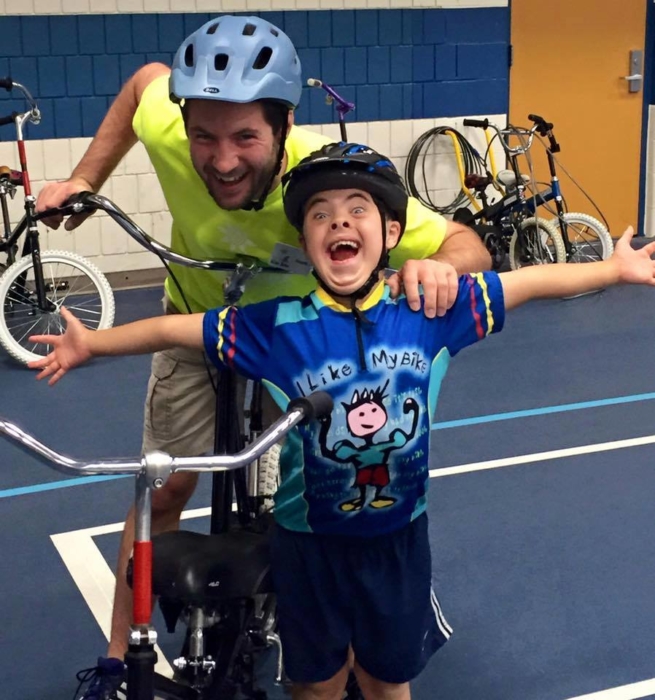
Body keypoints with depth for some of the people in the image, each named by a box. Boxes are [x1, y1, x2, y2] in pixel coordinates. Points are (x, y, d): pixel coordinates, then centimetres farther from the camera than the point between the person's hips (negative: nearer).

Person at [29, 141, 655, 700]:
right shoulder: (276, 327, -17)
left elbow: (529, 282, -4)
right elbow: (175, 328, -10)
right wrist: (90, 344, -6)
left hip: (398, 535, 1)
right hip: (310, 541, -1)